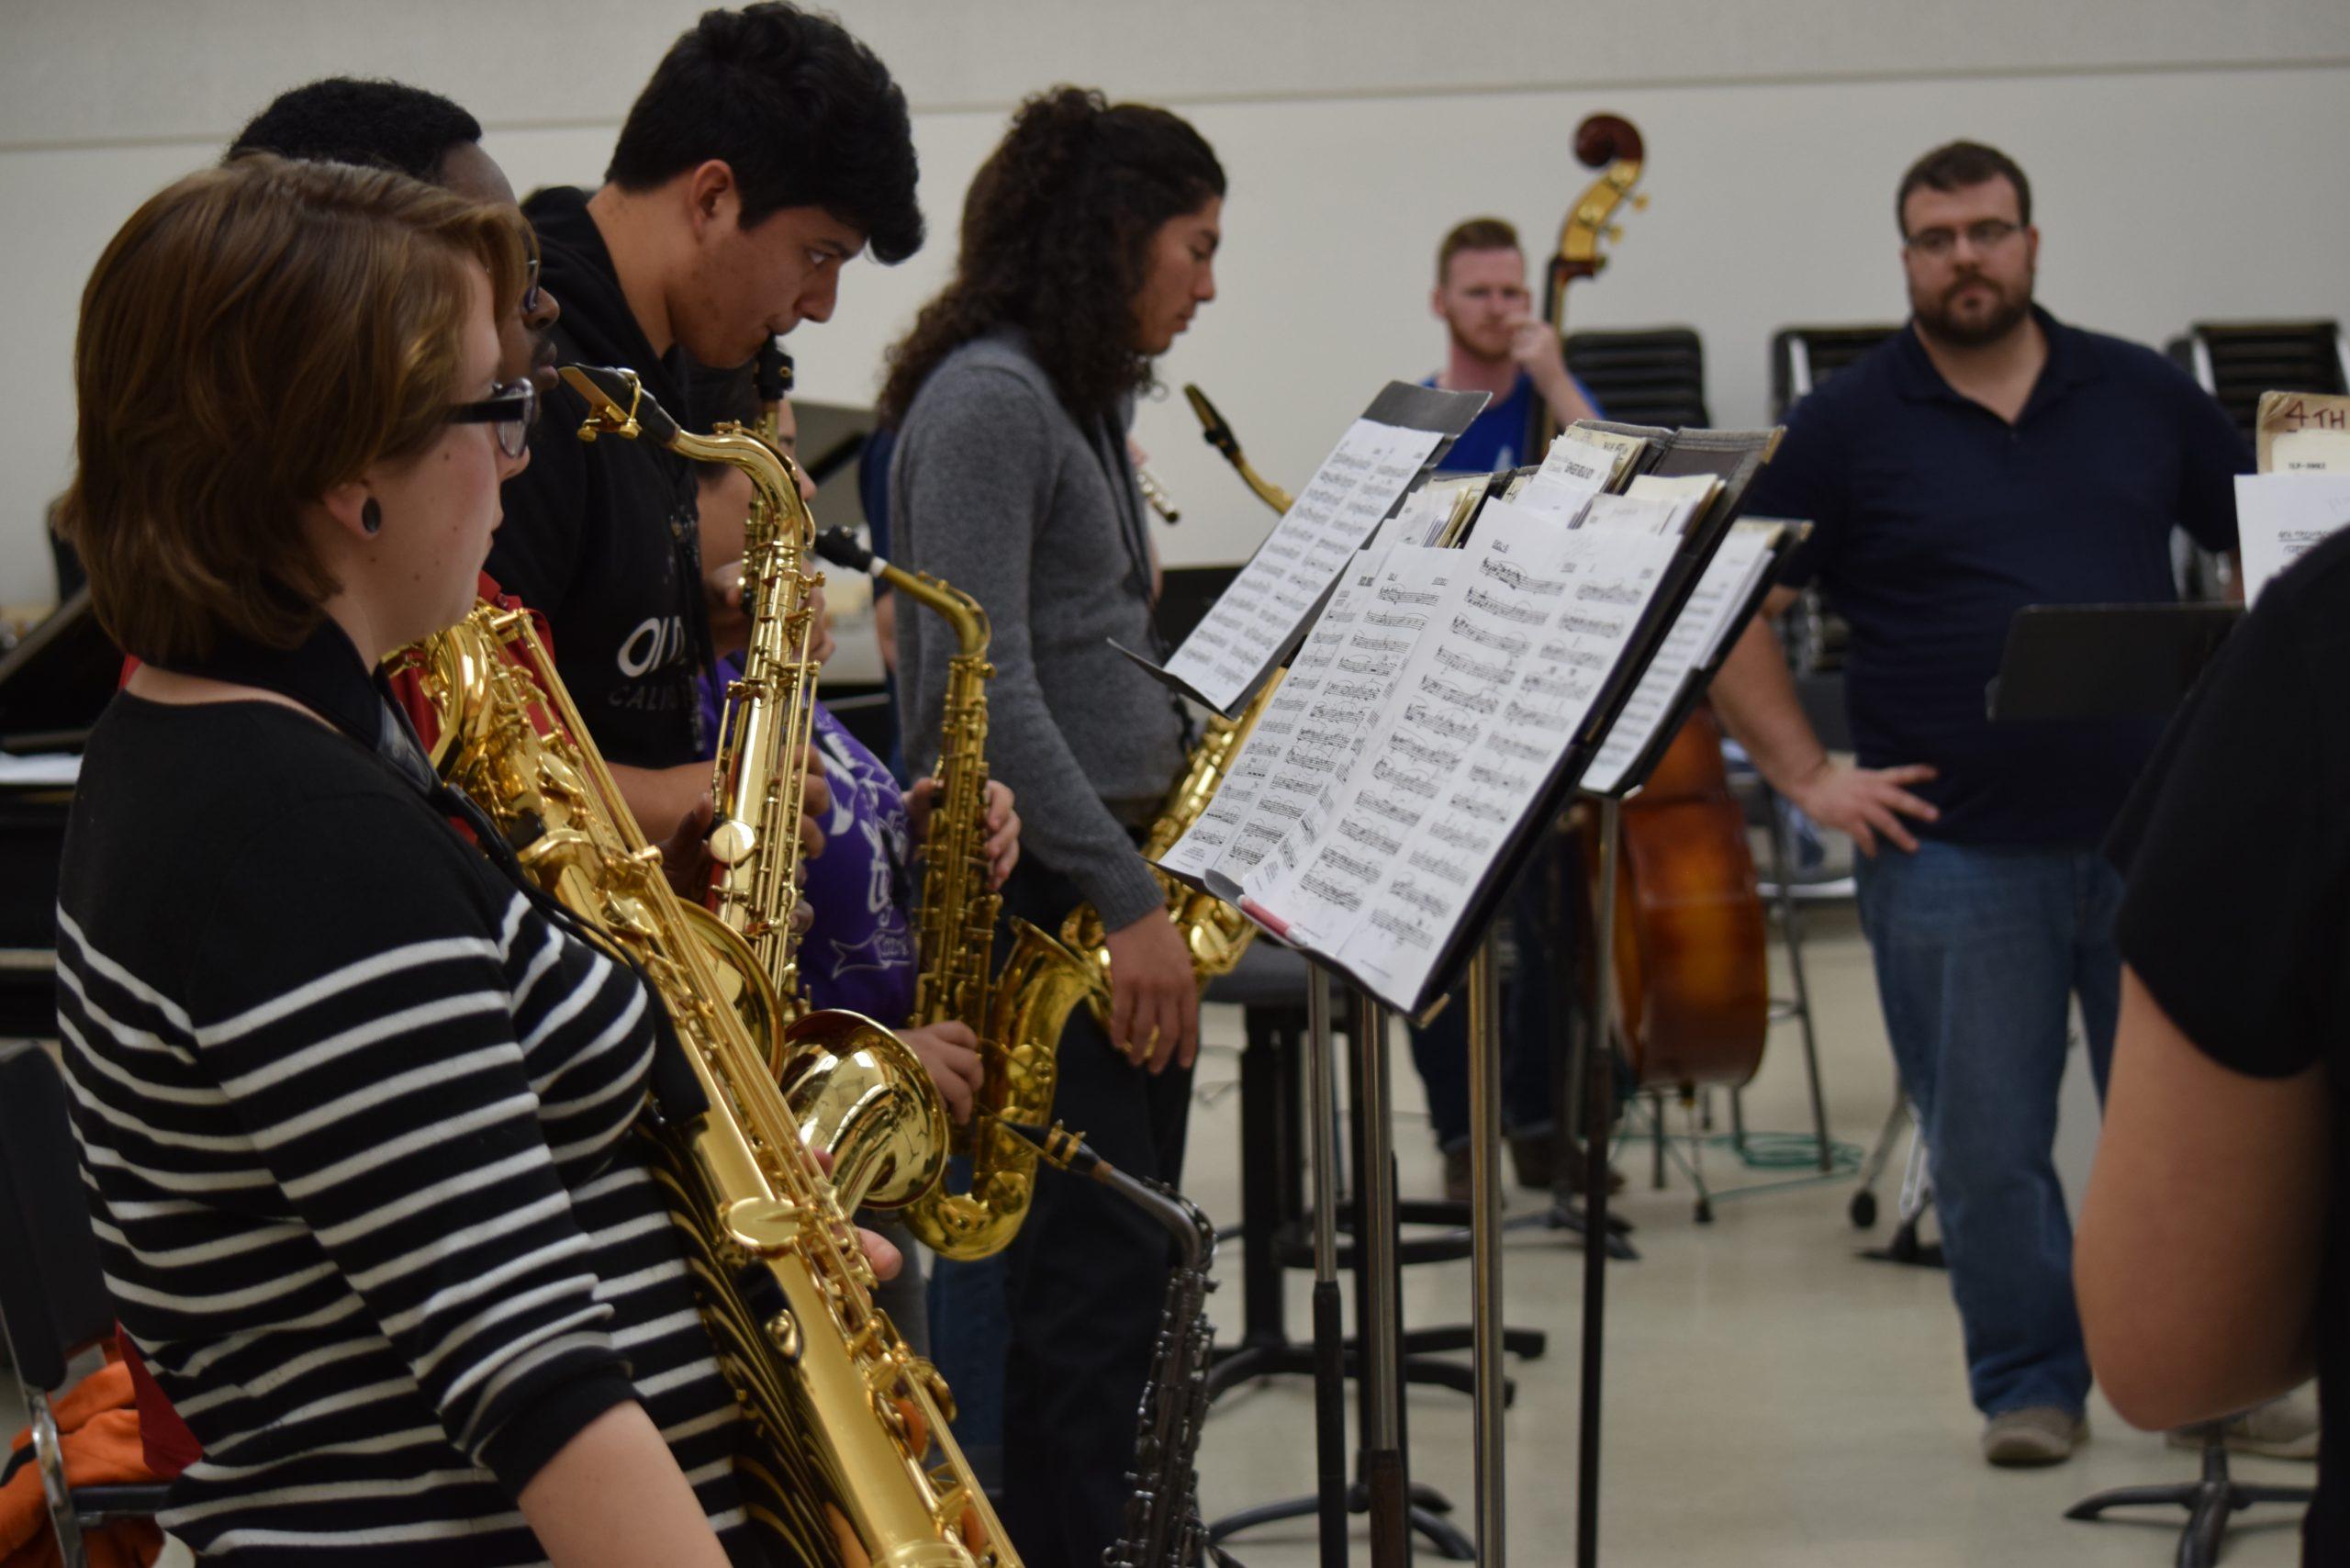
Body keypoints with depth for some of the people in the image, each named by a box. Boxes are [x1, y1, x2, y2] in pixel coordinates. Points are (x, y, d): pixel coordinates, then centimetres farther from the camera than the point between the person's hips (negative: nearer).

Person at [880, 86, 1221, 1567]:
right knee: (1097, 1270, -7)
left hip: (1120, 879, 10)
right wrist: (1124, 897, -21)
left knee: (1130, 1262, 12)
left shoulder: (1088, 398, 17)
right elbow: (982, 688, -21)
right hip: (1034, 892, -10)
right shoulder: (988, 398, -14)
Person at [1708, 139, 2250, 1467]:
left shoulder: (2141, 397, 8)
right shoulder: (1847, 428, 1)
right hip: (1954, 851, -2)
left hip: (2154, 834, 2)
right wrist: (1806, 773, -5)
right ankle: (2032, 1383, 18)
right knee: (1988, 1146, 3)